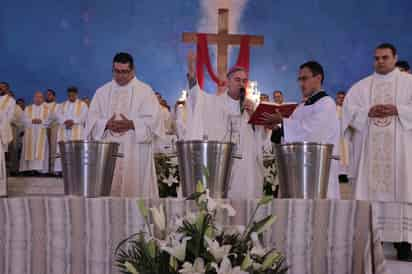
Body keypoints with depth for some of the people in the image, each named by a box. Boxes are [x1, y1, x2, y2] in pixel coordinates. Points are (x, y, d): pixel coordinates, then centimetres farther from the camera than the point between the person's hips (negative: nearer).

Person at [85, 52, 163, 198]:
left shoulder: (145, 91, 3)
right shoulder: (102, 92, 13)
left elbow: (153, 120, -5)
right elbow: (92, 119, 7)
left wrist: (131, 124, -18)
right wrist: (106, 124, -13)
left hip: (136, 154, -2)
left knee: (136, 190, -4)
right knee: (108, 191, 0)